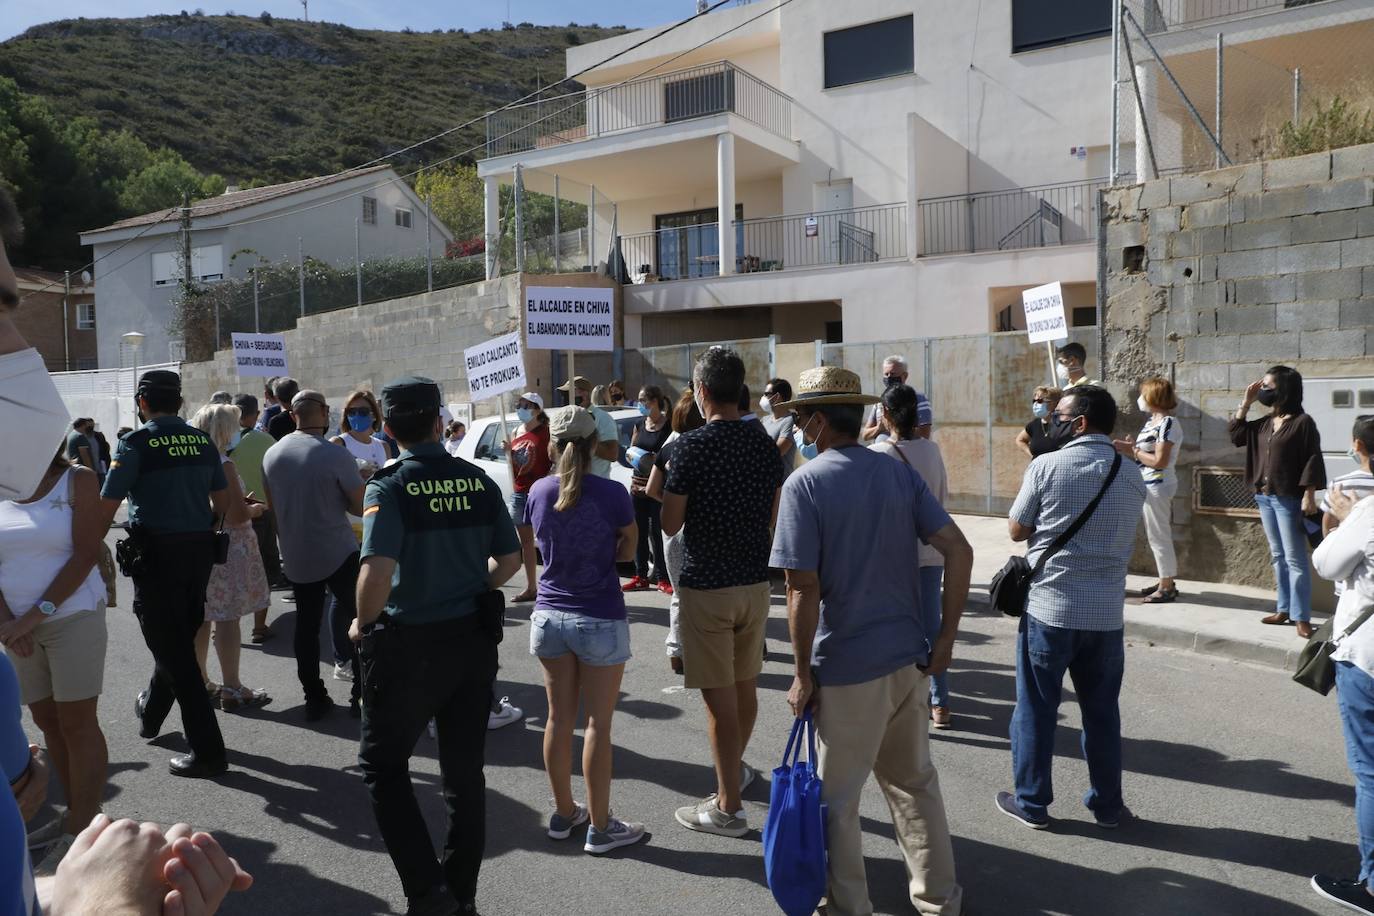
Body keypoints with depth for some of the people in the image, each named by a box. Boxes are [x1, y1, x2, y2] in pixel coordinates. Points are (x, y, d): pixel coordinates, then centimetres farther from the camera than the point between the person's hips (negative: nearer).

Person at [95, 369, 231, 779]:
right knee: (180, 640, 23)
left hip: (157, 553, -6)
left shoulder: (136, 443, -10)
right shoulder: (202, 441, 5)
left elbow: (107, 506, -11)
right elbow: (223, 500, 11)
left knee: (173, 650, 1)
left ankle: (208, 751, 2)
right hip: (200, 549, 6)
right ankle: (150, 713, 47)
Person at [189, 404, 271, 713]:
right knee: (227, 617, -4)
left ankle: (200, 680, 27)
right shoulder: (222, 464, -17)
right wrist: (256, 509, 1)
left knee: (201, 616, 16)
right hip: (226, 547, -8)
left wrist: (242, 504, 20)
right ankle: (231, 689, 2)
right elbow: (238, 514, -20)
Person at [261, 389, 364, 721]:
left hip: (295, 556, 5)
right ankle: (361, 696, 5)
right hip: (337, 553, -5)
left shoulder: (271, 454, 2)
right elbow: (361, 507, -10)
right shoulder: (336, 455, -17)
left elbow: (272, 503, 16)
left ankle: (314, 699, 15)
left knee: (307, 625, 12)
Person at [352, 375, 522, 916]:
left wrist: (363, 624, -7)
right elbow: (509, 560, 6)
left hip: (410, 644, -5)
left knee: (382, 765, 14)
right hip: (474, 639, 5)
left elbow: (378, 573, -25)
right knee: (465, 770, 15)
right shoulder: (478, 482, 0)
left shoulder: (389, 488, -15)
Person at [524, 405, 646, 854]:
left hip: (549, 616, 4)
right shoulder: (611, 493, -14)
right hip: (600, 619, -4)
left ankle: (564, 813, 29)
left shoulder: (539, 492, -2)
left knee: (560, 718, 15)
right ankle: (600, 826, 15)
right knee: (598, 724, 5)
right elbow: (628, 550, -1)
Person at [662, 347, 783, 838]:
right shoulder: (765, 446, 2)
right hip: (755, 581, 6)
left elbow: (670, 525, -10)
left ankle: (729, 807, 11)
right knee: (745, 686, 21)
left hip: (707, 585, -6)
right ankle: (735, 767, 42)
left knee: (720, 697, 2)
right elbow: (773, 518, 11)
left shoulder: (692, 446, -15)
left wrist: (659, 491, 8)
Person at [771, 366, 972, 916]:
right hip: (911, 658, 6)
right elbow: (959, 551, -2)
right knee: (915, 782, 21)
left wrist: (804, 674, -9)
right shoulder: (902, 474, 3)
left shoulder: (804, 484, -14)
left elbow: (804, 589, -18)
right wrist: (946, 636, 4)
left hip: (847, 668, -6)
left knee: (837, 800, 12)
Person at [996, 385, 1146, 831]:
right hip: (1106, 614, 4)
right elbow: (1125, 542, 15)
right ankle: (1107, 804, 26)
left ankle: (1031, 802, 17)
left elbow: (1017, 530, -2)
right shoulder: (1132, 478, 5)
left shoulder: (1047, 465, -10)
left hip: (1049, 609, -4)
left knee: (1036, 709, 8)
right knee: (1102, 711, 15)